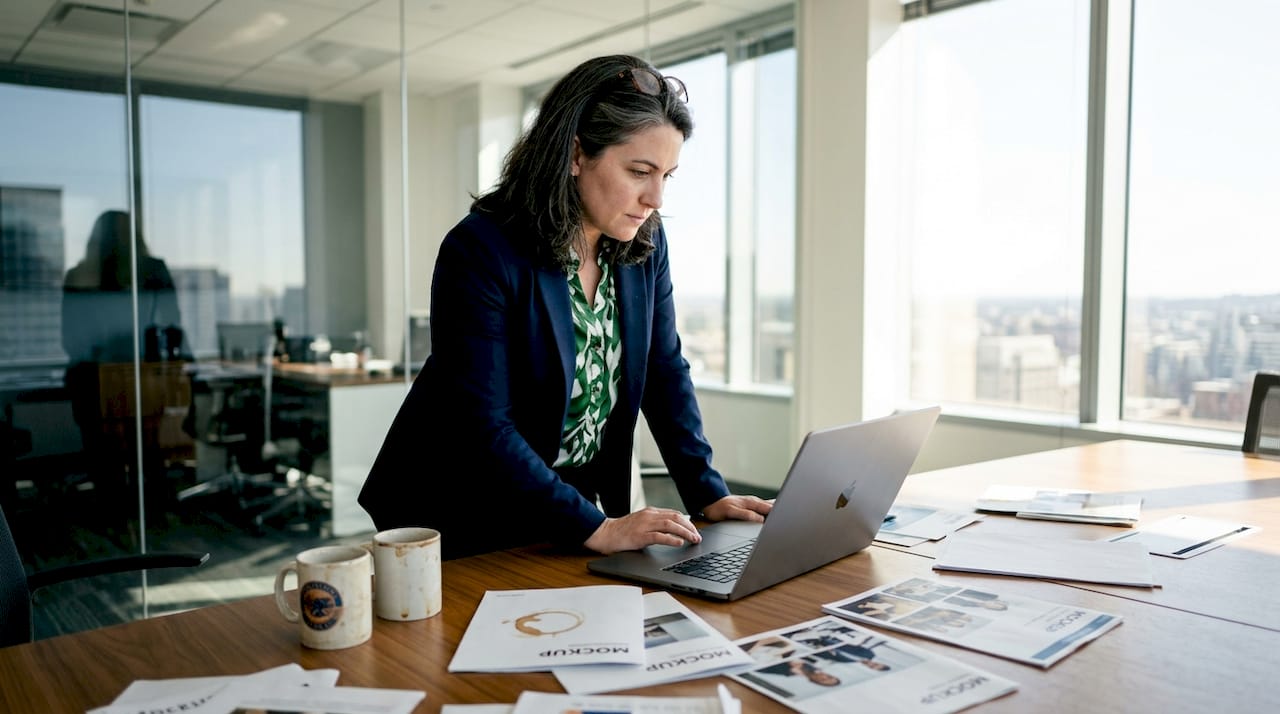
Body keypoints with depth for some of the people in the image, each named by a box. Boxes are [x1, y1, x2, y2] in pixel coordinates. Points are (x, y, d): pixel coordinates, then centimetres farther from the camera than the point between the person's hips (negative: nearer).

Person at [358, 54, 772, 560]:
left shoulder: (645, 244, -2)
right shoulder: (482, 252, -21)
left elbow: (664, 373, 4)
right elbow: (480, 428, -24)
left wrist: (708, 494, -5)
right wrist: (595, 528, -26)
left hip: (578, 502, 5)